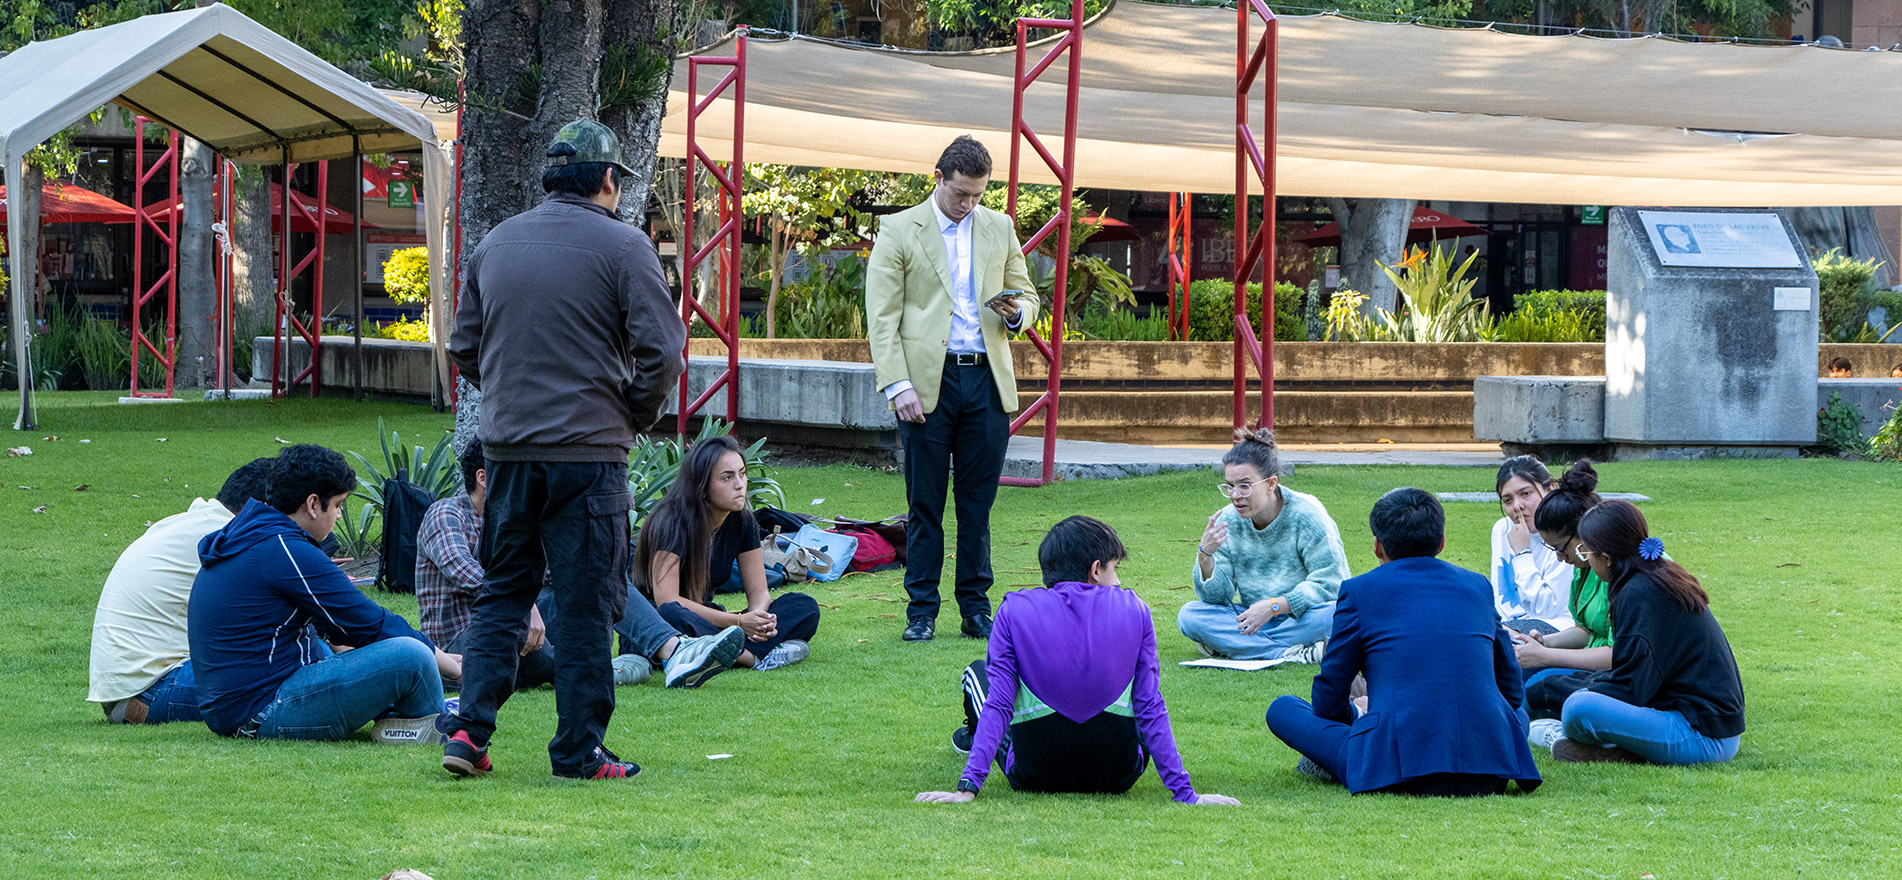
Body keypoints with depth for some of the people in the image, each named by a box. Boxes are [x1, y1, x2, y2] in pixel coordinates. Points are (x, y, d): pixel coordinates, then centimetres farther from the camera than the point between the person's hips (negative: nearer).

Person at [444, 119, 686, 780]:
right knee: (585, 606, 2)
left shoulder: (495, 243, 8)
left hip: (507, 447, 5)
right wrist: (636, 416, 5)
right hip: (589, 451, -5)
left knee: (502, 592, 16)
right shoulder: (622, 246, -7)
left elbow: (464, 347, 14)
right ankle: (579, 753, 5)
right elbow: (662, 348, -11)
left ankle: (469, 728, 7)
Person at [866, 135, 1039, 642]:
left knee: (977, 505, 5)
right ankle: (921, 612, 8)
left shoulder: (1000, 229, 13)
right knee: (925, 505, 1)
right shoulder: (899, 231, 2)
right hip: (927, 383, -3)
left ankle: (976, 610, 12)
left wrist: (1015, 312, -5)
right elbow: (882, 316, -2)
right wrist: (898, 386, -12)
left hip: (987, 381, 3)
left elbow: (1027, 298, 20)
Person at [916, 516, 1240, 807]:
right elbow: (1151, 708, -7)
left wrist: (968, 787, -14)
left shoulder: (1015, 610, -7)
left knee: (977, 672, 25)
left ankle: (976, 736, 54)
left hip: (1036, 774, 0)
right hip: (1118, 776, 1)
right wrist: (1184, 792, -5)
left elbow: (998, 704, -13)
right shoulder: (1134, 610, -5)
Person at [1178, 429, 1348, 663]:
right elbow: (1217, 596, -4)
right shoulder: (1228, 520, -4)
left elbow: (1330, 583, -16)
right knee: (1188, 616, -21)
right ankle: (1289, 653, -29)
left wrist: (1274, 606, -24)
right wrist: (1205, 554, -24)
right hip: (1253, 619, 4)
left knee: (1334, 614, -36)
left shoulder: (1306, 514, -13)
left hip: (1303, 619, -3)